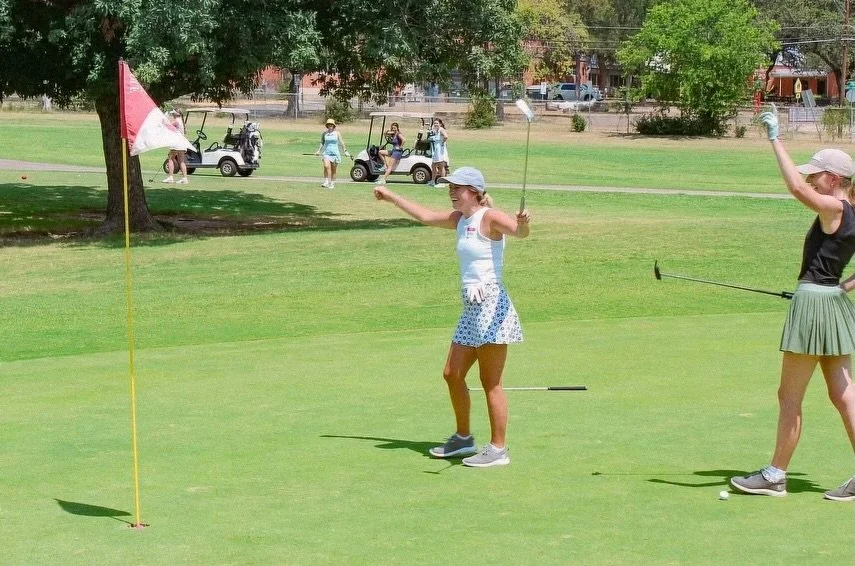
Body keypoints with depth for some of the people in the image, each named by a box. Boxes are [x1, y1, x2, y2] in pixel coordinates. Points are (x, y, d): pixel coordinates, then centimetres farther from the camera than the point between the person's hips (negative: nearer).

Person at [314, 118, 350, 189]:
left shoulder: (337, 133, 3)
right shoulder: (324, 133, 6)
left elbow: (341, 143, 9)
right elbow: (322, 143, 18)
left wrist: (345, 151, 8)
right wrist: (319, 151, 13)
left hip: (335, 153, 0)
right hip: (326, 153, 0)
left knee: (333, 170, 6)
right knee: (326, 166, -22)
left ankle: (332, 184, 17)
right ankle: (326, 182, -22)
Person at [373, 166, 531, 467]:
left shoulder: (490, 217, -11)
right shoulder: (460, 219, 15)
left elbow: (518, 230, -30)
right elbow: (426, 216, 31)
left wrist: (522, 224, -54)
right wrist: (391, 197, 39)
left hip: (491, 305, -9)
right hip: (471, 309, 9)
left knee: (491, 383, -5)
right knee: (452, 374, 15)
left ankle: (498, 450, 1)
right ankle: (463, 437, 29)